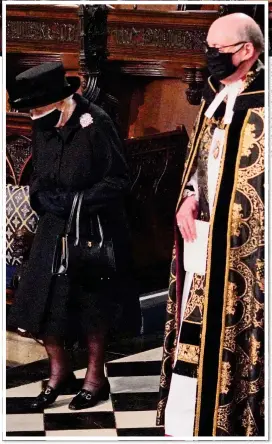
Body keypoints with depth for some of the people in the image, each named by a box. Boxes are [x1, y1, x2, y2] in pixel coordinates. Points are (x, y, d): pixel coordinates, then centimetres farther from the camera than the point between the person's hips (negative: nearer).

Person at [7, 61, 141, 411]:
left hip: (95, 231, -5)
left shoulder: (95, 125, -19)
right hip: (54, 228, 5)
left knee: (93, 304, 7)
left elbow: (118, 180, -15)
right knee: (41, 300, 2)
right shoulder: (43, 127, -2)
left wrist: (76, 201, -22)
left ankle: (95, 377, 25)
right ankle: (59, 371, 23)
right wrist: (41, 195, -9)